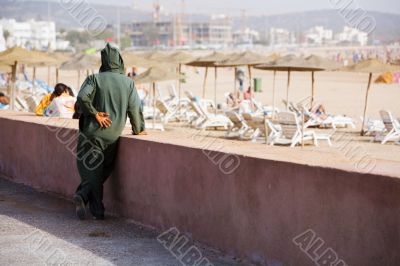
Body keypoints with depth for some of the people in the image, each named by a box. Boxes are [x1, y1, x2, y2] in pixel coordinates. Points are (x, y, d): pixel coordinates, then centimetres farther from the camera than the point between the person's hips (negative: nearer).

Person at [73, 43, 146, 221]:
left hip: (92, 133, -1)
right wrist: (138, 130, 13)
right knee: (101, 173, 13)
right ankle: (83, 196, -5)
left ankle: (97, 211, -1)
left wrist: (95, 113, -5)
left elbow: (82, 98, -18)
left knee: (93, 171, 9)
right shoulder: (128, 82, 2)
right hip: (112, 137, 1)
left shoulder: (95, 79, -2)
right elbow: (134, 108, 0)